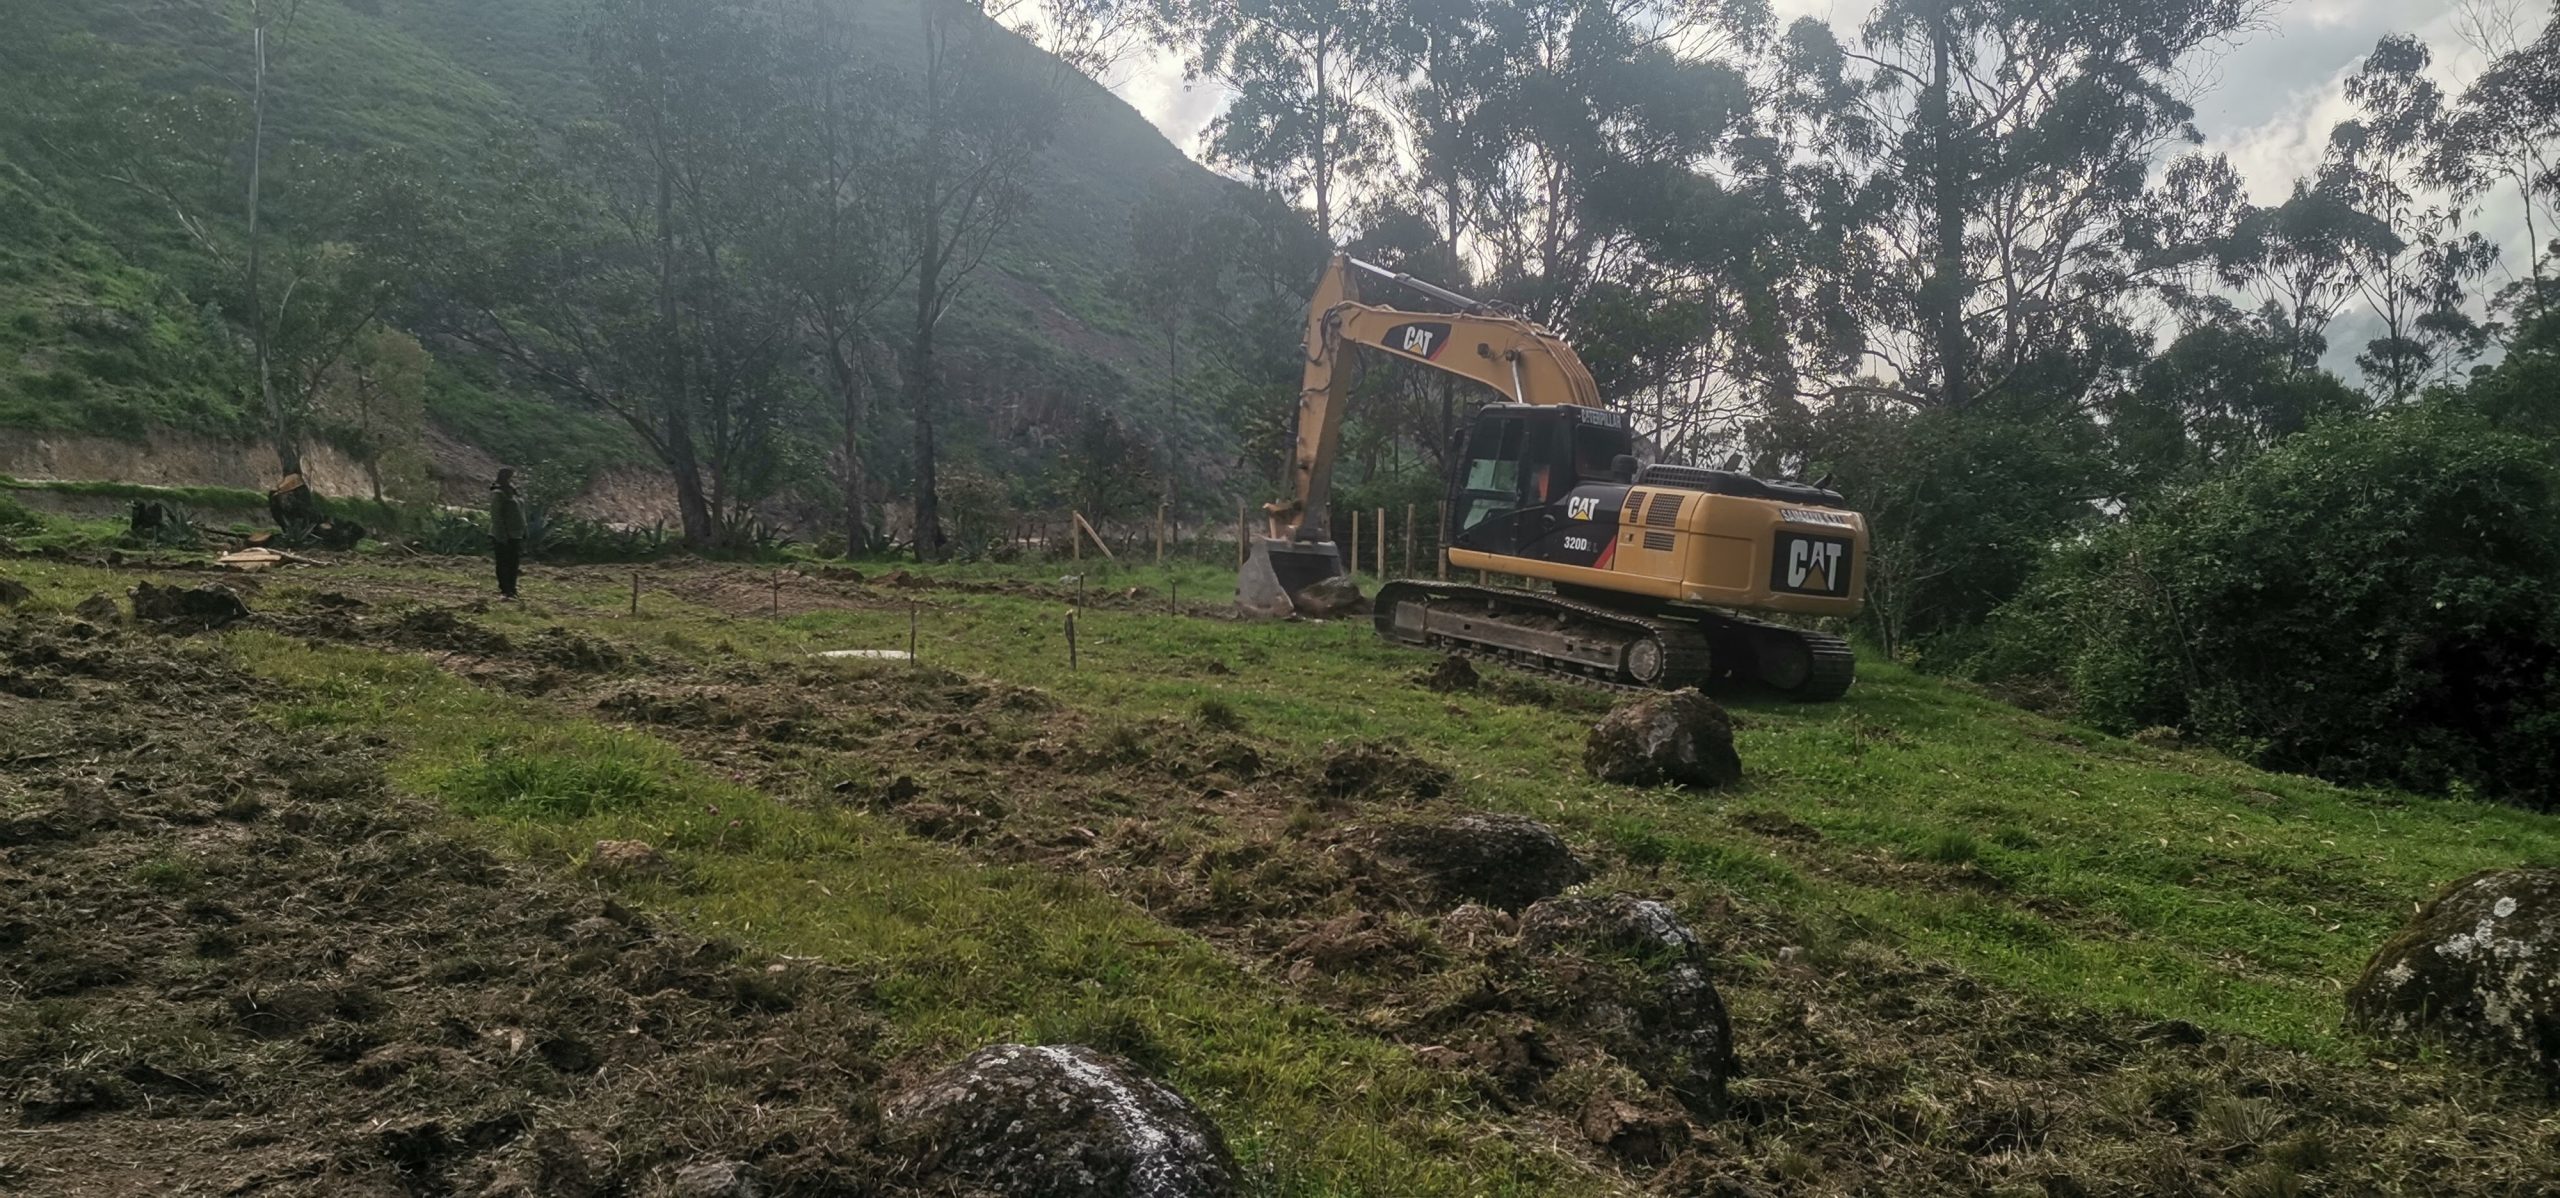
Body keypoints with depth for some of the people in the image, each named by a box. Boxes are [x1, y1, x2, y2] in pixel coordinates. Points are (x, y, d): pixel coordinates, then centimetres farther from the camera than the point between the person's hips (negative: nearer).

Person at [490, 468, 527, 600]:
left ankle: (510, 591, 18)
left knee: (513, 564, 11)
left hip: (515, 535, 8)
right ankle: (505, 591, 0)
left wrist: (523, 533, 17)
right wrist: (501, 535, -21)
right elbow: (496, 516, -17)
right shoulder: (498, 494, -11)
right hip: (504, 536, -8)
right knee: (504, 563, -3)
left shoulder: (511, 492, 15)